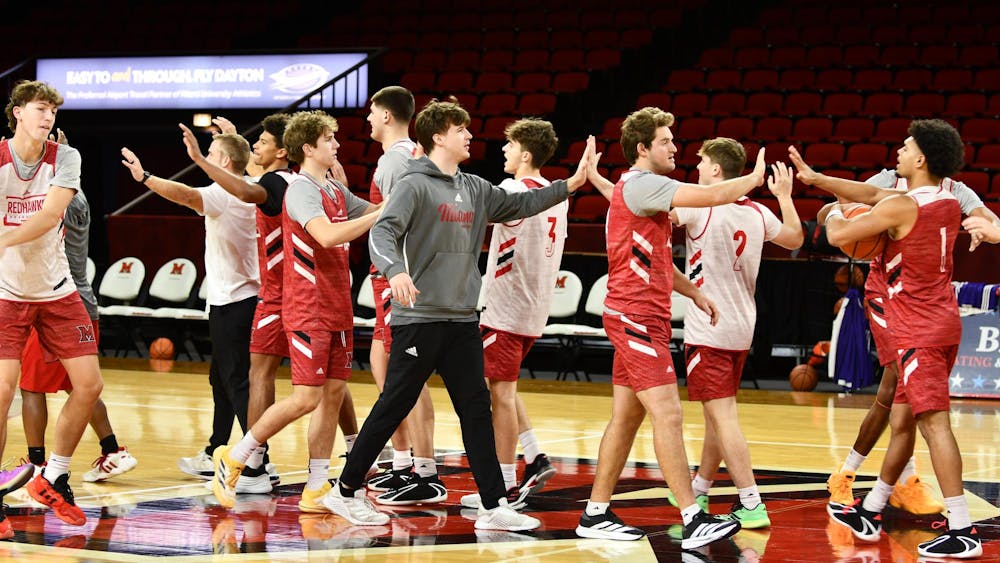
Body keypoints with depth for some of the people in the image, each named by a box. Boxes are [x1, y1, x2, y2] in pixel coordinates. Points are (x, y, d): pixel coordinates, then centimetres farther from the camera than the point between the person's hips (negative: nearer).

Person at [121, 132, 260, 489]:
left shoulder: (224, 194, -16)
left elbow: (187, 195, -35)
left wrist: (145, 178, -42)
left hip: (230, 302, -10)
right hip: (240, 296, 10)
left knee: (237, 383, -10)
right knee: (221, 379, 19)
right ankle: (214, 456, 29)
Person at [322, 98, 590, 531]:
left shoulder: (475, 189, 14)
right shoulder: (415, 185, -8)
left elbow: (519, 205, 23)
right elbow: (382, 233, -20)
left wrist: (569, 185, 16)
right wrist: (396, 270, -39)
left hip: (462, 320, 7)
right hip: (419, 317, -7)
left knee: (477, 410, 4)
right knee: (394, 406, 0)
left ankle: (494, 507, 5)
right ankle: (346, 492, 12)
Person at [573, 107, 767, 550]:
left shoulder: (639, 189, 19)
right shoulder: (641, 184, -14)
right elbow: (712, 196, -21)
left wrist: (694, 293, 20)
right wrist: (754, 177, -4)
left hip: (639, 318, 11)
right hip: (637, 316, -11)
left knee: (626, 417, 11)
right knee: (667, 413, -14)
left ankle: (595, 514, 14)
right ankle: (694, 521, -18)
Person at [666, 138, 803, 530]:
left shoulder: (702, 207, -14)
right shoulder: (758, 213, 6)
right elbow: (795, 238, 23)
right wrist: (784, 196, 37)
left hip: (707, 330, -8)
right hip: (741, 329, 8)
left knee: (722, 415, -10)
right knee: (717, 413, 20)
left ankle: (751, 505, -16)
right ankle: (699, 490, 34)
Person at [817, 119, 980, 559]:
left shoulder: (901, 208, -17)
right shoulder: (950, 204, 8)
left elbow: (838, 235, -13)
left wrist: (833, 213, 10)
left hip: (918, 332, -9)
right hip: (941, 321, 9)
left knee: (933, 422, -12)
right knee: (901, 420, 17)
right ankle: (870, 512, 29)